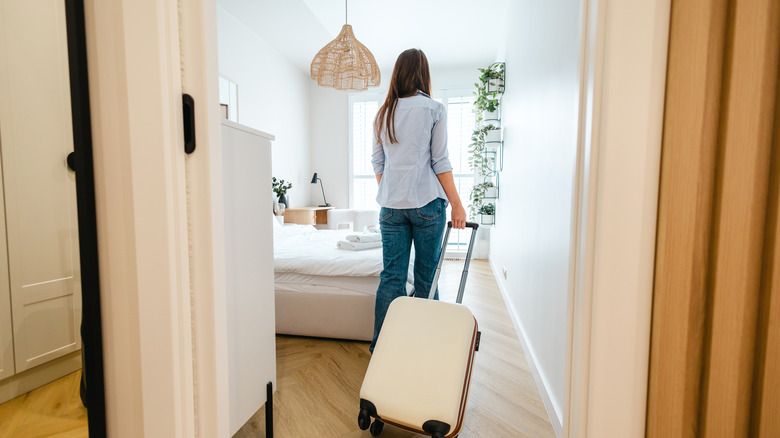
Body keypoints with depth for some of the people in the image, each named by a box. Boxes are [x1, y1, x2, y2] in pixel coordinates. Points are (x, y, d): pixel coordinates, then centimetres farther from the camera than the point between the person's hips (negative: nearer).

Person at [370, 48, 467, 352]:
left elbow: (377, 162, 12)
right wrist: (456, 204, -1)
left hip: (391, 205, 4)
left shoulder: (383, 113, 11)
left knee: (391, 277, 8)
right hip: (427, 203, -3)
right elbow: (440, 161, -5)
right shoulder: (433, 109, 0)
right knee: (426, 278, 8)